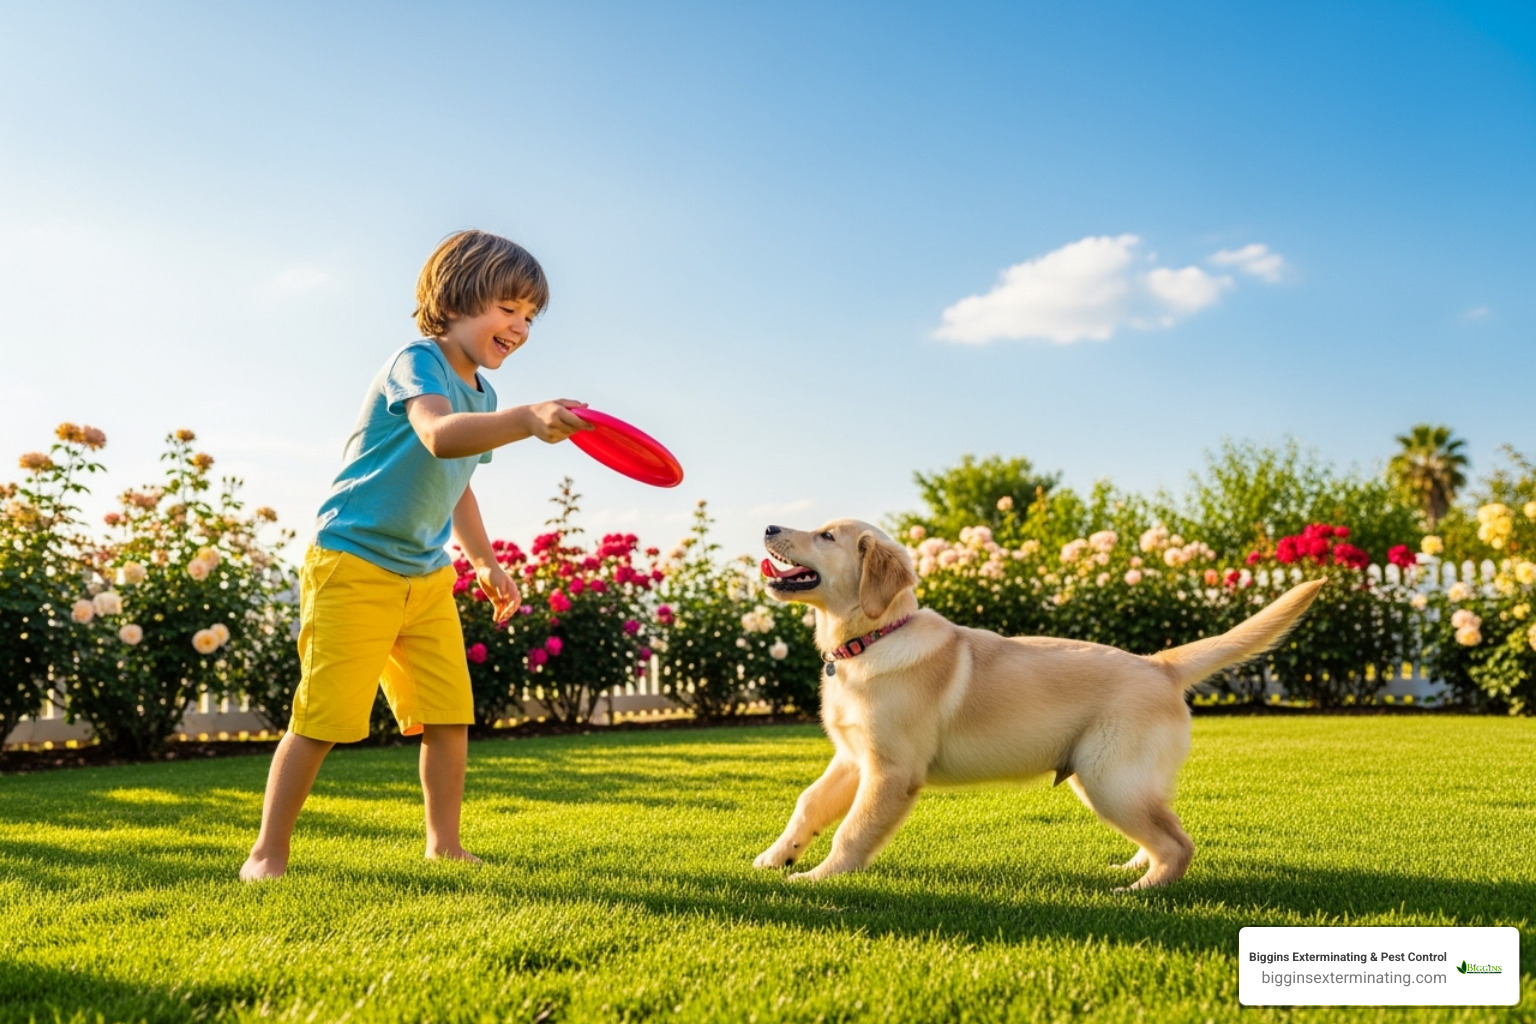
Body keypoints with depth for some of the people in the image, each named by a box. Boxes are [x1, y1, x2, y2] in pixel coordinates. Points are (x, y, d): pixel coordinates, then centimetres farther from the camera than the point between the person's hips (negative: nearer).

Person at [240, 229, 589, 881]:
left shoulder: (483, 397, 11)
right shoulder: (417, 362, -16)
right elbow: (439, 435, -39)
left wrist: (484, 561, 19)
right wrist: (527, 420, -54)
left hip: (428, 574, 8)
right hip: (354, 564, -8)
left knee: (450, 714, 4)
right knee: (326, 717, -6)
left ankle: (445, 846, 18)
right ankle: (268, 854, 9)